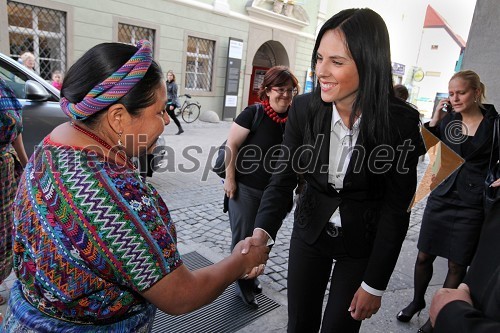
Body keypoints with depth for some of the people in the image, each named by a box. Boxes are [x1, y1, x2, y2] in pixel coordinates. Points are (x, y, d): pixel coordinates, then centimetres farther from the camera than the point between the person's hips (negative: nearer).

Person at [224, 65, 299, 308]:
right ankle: (243, 283, 28)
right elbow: (231, 145, -13)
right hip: (245, 188, -5)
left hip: (273, 191, 5)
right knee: (243, 237, 6)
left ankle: (251, 276, 42)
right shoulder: (254, 113, -14)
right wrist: (229, 178, -15)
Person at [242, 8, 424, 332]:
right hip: (311, 229, 2)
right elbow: (283, 177, -10)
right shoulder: (304, 108, -15)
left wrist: (375, 284, -10)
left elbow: (397, 207, -14)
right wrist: (262, 231, -29)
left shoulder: (401, 121, -21)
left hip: (364, 242, -2)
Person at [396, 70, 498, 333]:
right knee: (424, 256, 11)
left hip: (472, 205, -2)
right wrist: (433, 122, -9)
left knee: (456, 265, 9)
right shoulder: (447, 120, 1)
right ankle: (417, 301, 35)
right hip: (441, 198, 2)